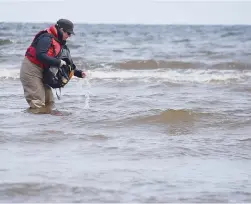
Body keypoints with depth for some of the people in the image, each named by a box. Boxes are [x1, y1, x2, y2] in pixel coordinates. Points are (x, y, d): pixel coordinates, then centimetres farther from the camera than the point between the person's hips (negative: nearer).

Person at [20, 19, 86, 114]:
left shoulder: (60, 44, 13)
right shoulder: (47, 38, -17)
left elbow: (69, 65, 17)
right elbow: (40, 55, -31)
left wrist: (79, 73, 3)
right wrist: (58, 62, -26)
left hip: (41, 72, 10)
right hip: (30, 70, -10)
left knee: (49, 102, 10)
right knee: (38, 103, -13)